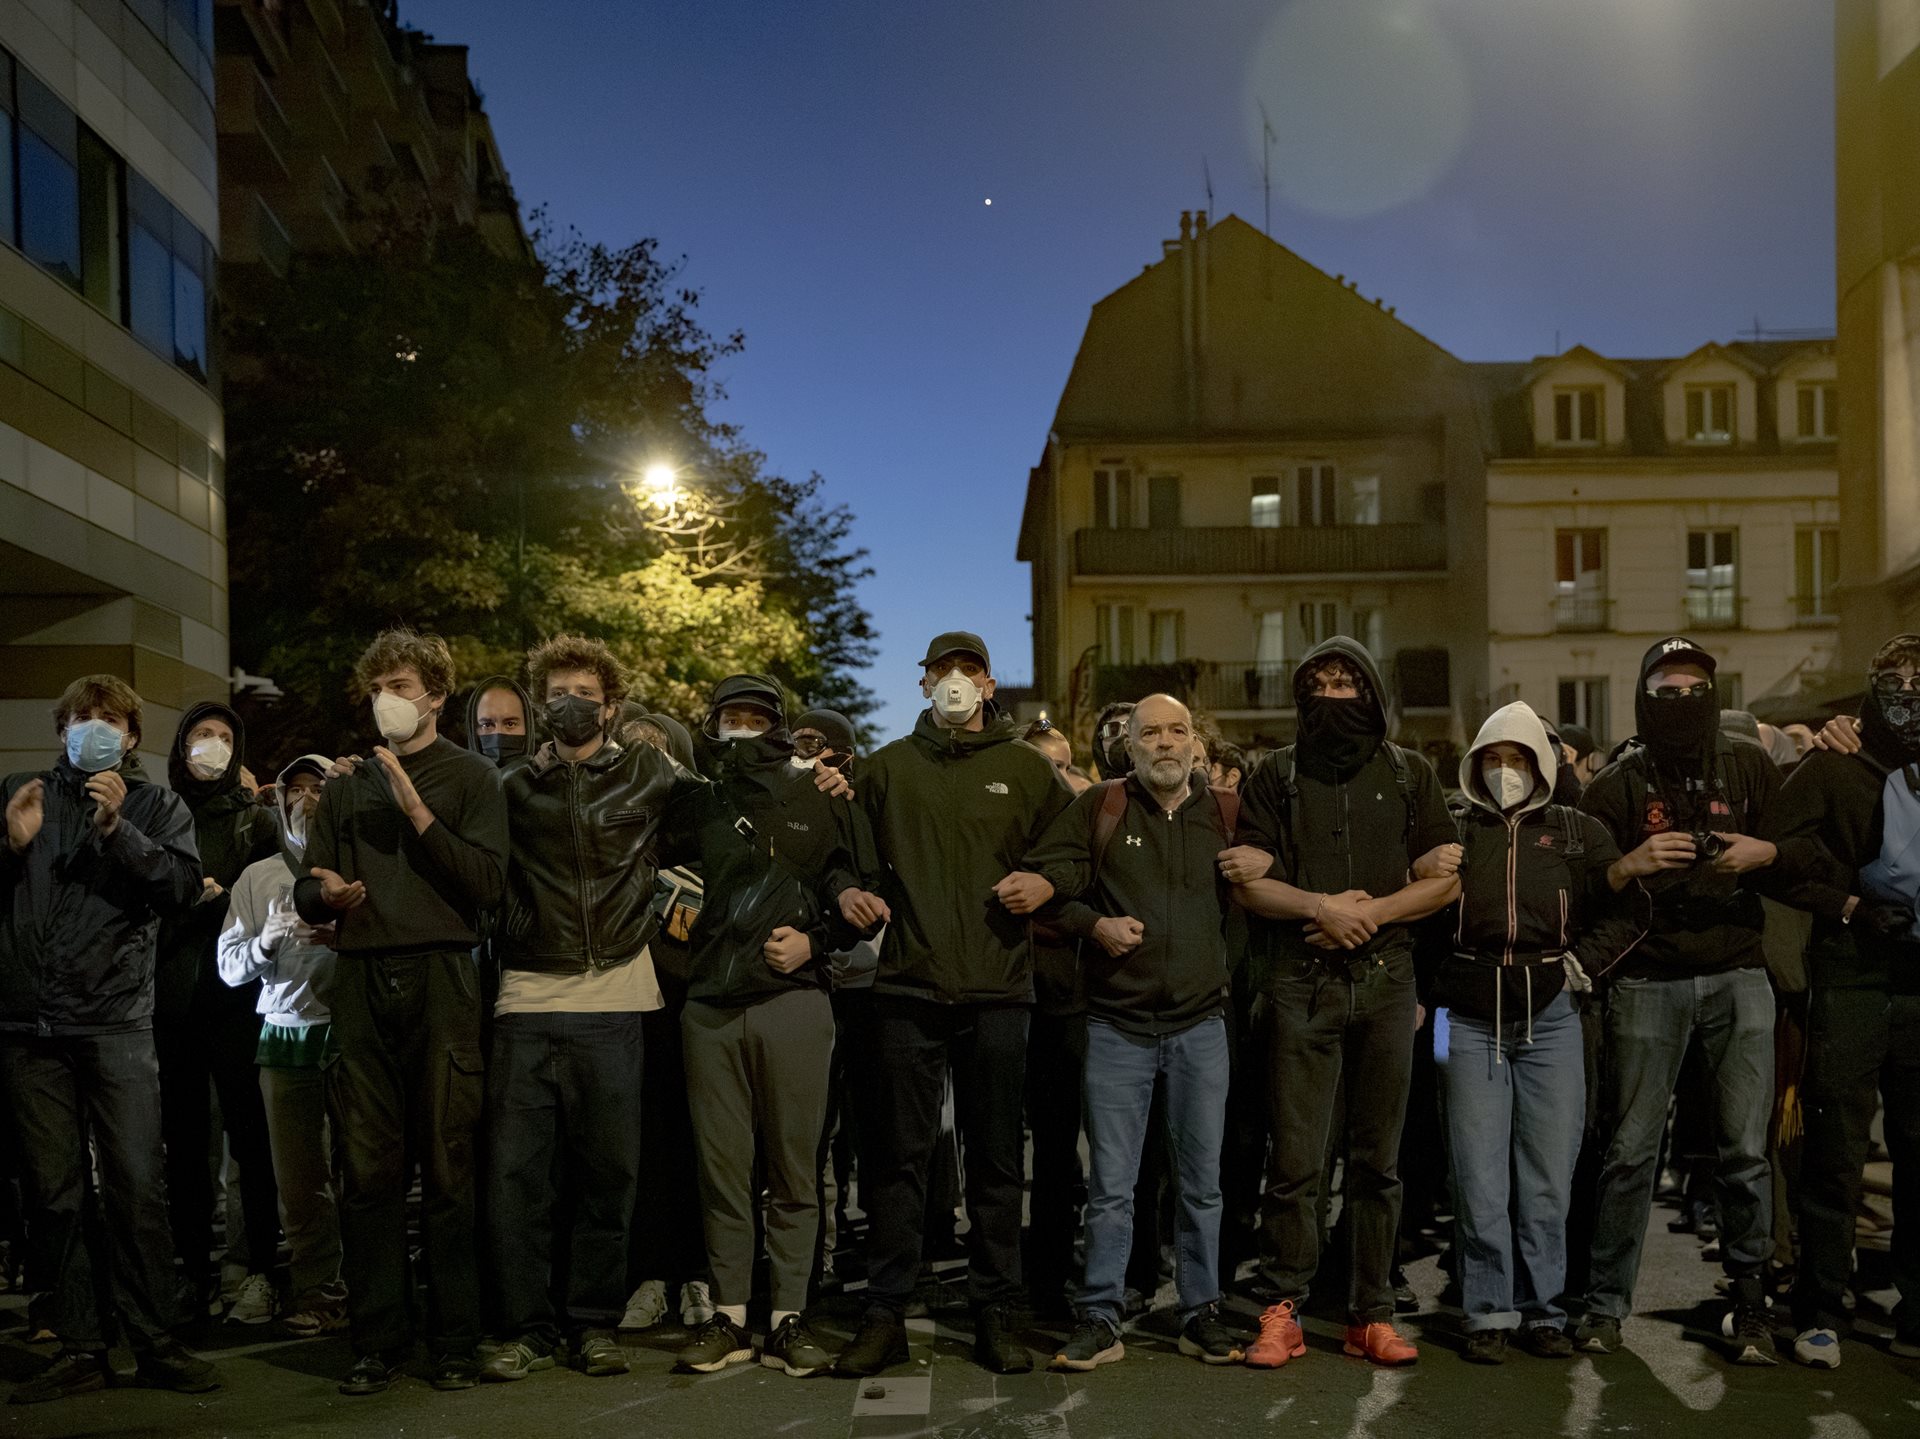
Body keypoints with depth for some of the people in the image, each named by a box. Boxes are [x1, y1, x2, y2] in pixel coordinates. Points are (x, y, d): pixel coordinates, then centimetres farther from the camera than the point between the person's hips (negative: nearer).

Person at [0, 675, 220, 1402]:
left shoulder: (156, 805, 11)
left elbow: (183, 887, -4)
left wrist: (117, 828, -14)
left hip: (115, 1021, -2)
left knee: (138, 1186, -6)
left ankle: (155, 1342, 2)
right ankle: (79, 1348, 11)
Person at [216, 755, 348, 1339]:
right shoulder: (257, 876, 15)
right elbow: (228, 967, 11)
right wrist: (263, 944, -8)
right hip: (284, 1034, 3)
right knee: (298, 1175, 3)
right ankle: (315, 1291, 12)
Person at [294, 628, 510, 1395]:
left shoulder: (470, 777, 7)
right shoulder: (347, 786, 19)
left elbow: (487, 884, -5)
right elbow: (307, 892, 16)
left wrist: (417, 813, -10)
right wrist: (326, 893, -7)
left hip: (440, 982, -3)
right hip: (362, 981, 4)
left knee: (448, 1170, -1)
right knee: (367, 1170, 3)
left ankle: (454, 1344, 7)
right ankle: (376, 1342, 12)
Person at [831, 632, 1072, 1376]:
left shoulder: (1027, 770, 8)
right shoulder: (888, 767, 10)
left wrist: (1046, 883, -8)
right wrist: (849, 894, -4)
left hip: (998, 990, 0)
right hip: (909, 987, 0)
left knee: (996, 1157, 6)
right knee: (898, 1154, 2)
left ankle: (994, 1313, 17)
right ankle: (885, 1315, 12)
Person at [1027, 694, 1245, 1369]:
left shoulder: (1225, 816, 6)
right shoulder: (1097, 808, 0)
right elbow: (1043, 881, 1)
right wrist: (1093, 923, -12)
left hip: (1200, 1025, 2)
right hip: (1117, 1027, -2)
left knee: (1201, 1182, 9)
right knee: (1110, 1184, 2)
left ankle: (1201, 1314, 22)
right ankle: (1100, 1320, 11)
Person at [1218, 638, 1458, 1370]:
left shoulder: (1409, 773, 11)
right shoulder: (1276, 775, 8)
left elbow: (1445, 877, 5)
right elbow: (1250, 882, 0)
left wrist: (1370, 911, -8)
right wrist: (1320, 905, -15)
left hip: (1385, 979, 2)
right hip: (1300, 982, -1)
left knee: (1378, 1157, 6)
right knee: (1295, 1157, -3)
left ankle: (1371, 1314, 15)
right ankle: (1282, 1311, 6)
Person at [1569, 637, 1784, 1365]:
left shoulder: (1750, 768, 9)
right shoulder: (1616, 785, 4)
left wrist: (1763, 852, -8)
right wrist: (1632, 863, -18)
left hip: (1737, 975, 1)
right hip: (1647, 983, -1)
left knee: (1745, 1148, -1)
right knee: (1631, 1148, -1)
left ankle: (1749, 1302, 12)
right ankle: (1606, 1304, 9)